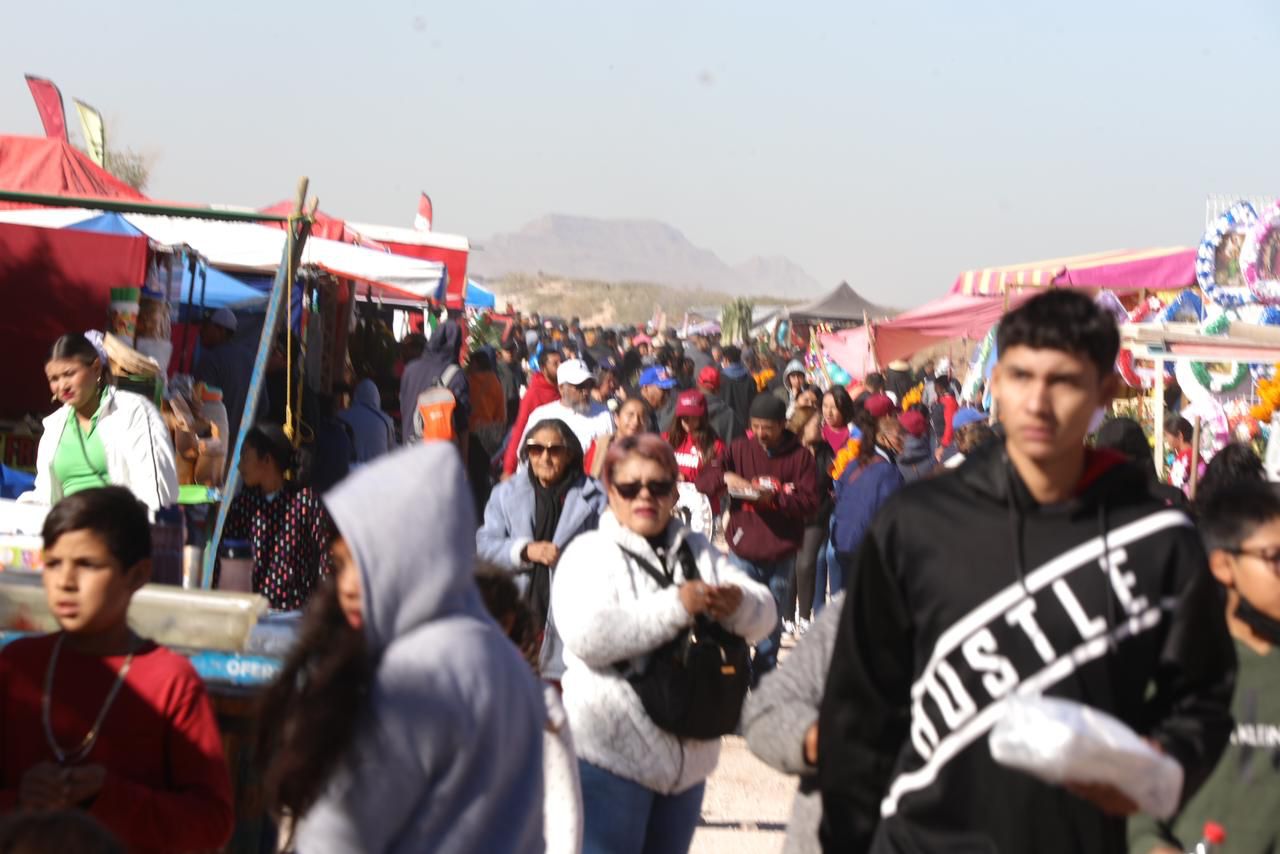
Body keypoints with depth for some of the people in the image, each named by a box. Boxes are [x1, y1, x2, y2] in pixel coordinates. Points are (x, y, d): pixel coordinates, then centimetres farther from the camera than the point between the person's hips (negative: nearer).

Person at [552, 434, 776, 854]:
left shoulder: (698, 552, 13)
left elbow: (763, 616, 3)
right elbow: (586, 635, -25)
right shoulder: (590, 553, -7)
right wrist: (676, 606, -27)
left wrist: (740, 603, -21)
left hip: (688, 754, 7)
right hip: (610, 756, -7)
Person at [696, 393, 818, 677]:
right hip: (744, 550, 0)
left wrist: (774, 497, -20)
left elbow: (810, 501, -6)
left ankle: (764, 676, 24)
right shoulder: (740, 449, 2)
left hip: (781, 552, 0)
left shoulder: (800, 456, -1)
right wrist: (726, 477, -20)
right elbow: (704, 481, 0)